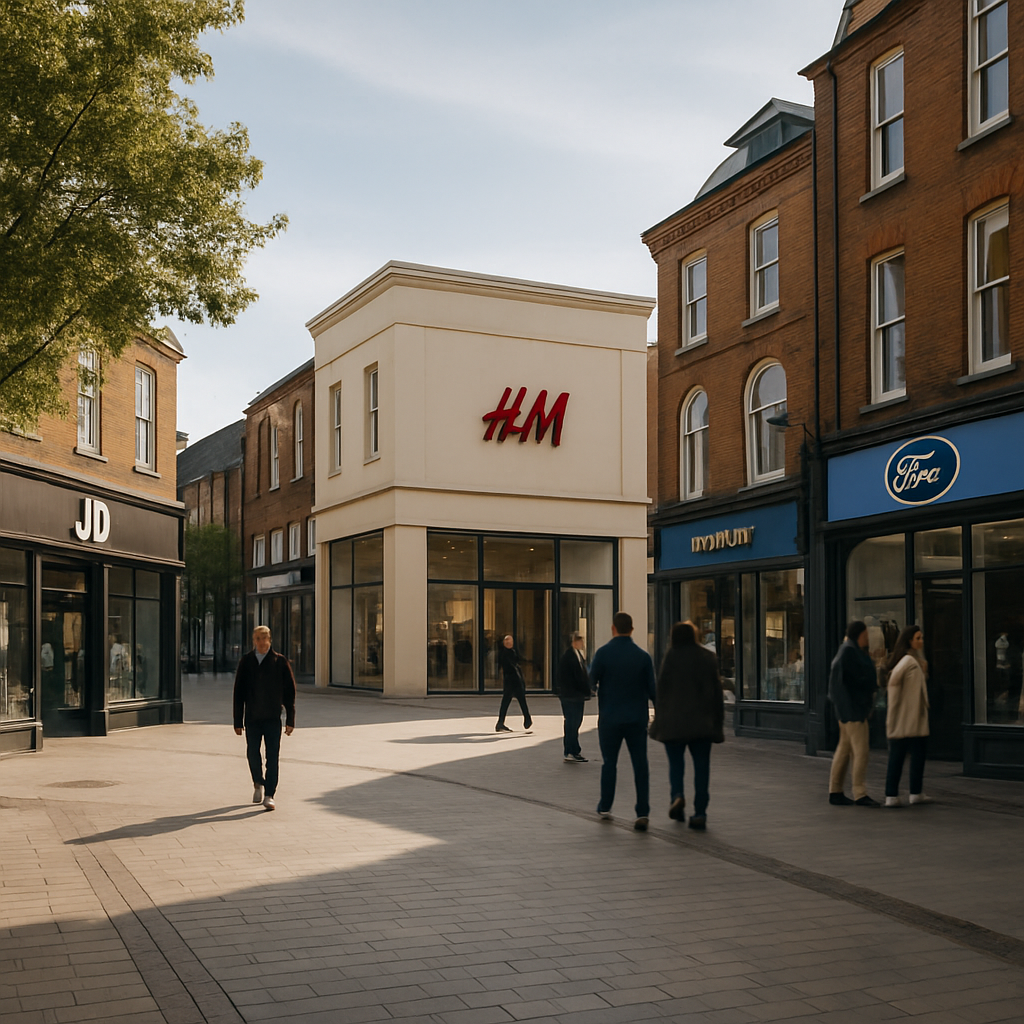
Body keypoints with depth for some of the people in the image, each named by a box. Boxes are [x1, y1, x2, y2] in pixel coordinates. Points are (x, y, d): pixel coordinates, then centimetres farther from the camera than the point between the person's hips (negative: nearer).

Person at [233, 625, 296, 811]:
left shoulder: (280, 661, -1)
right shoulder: (246, 661, 4)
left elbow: (289, 691, 0)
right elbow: (239, 693, 6)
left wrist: (290, 720, -3)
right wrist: (238, 721, 2)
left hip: (273, 718, -2)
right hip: (252, 718, 2)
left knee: (272, 757, -5)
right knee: (252, 754, 9)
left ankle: (269, 795, -2)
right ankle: (258, 784, 35)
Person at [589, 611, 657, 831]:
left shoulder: (603, 653, -9)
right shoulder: (643, 656, -3)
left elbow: (591, 682, -4)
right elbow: (652, 689, -1)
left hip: (610, 718, 0)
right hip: (637, 719, 1)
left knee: (609, 763, 15)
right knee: (640, 765, 1)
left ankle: (605, 807, 26)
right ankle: (642, 813, -7)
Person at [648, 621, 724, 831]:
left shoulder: (671, 656, -4)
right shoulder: (709, 657, 5)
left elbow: (662, 689, -5)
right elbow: (717, 691, 6)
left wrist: (660, 717, 2)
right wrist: (718, 723, 11)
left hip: (674, 721, -2)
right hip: (703, 722, 2)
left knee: (675, 762, 13)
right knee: (701, 766, 4)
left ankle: (677, 795, -12)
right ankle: (700, 813, -1)